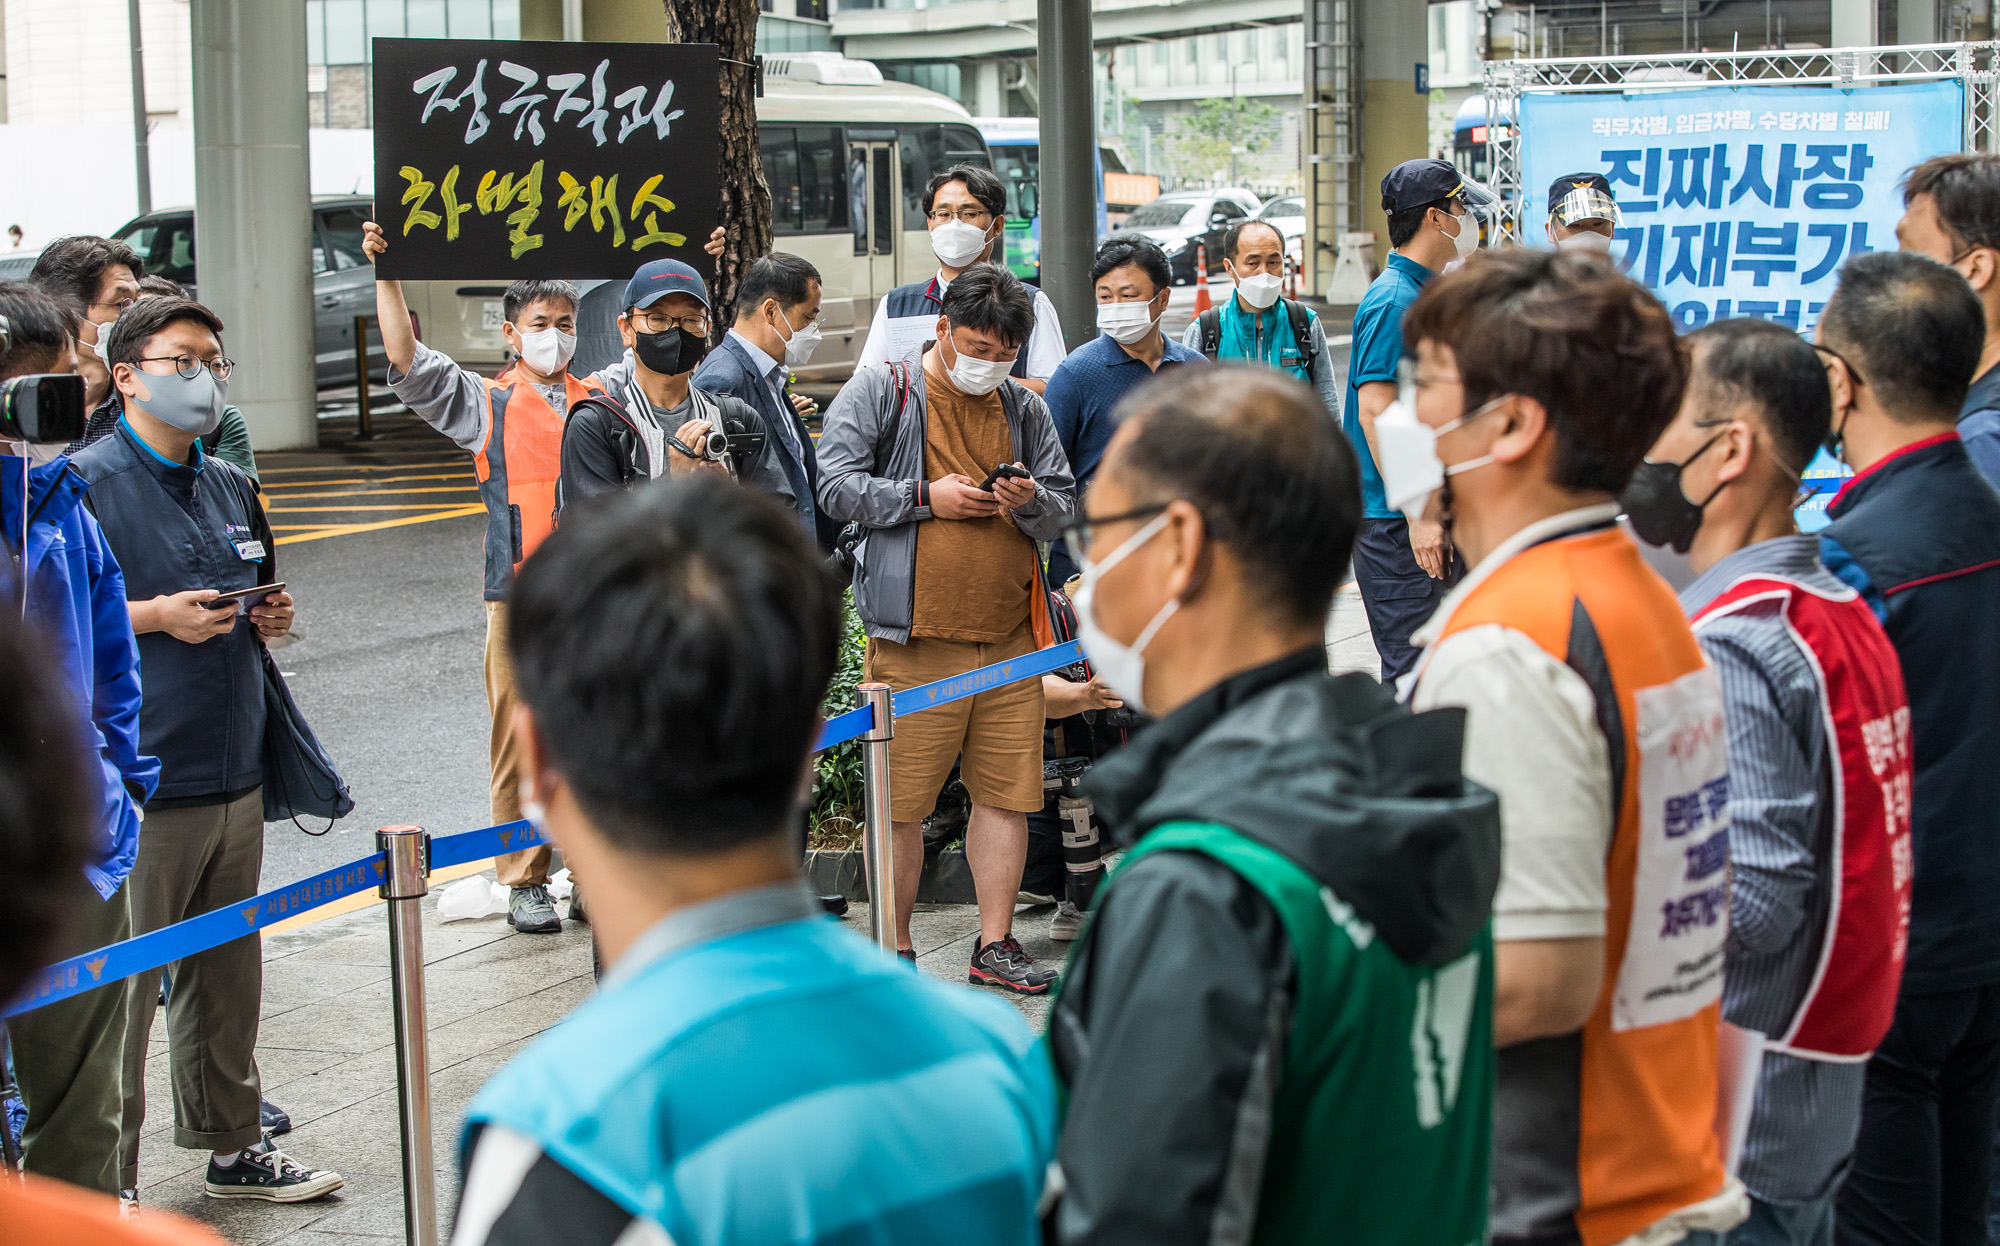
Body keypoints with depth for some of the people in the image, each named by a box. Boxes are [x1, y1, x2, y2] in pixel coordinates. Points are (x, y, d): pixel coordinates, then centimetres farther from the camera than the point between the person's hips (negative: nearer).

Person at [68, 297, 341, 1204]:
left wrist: (268, 618, 7)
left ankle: (231, 1144, 28)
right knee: (117, 987, -4)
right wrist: (152, 616, -18)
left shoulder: (230, 488, 16)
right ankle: (106, 1179, 5)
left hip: (235, 778, 7)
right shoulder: (82, 484, -8)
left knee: (227, 973, 15)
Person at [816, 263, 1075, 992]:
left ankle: (995, 945, 15)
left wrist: (1032, 503, -6)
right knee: (900, 800, -2)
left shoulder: (1024, 409, 15)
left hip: (1008, 636, 4)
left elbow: (1063, 511, 16)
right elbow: (838, 488, -5)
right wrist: (925, 497, -12)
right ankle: (894, 952, 9)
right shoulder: (880, 393, 2)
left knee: (1006, 792, 5)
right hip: (913, 637, -4)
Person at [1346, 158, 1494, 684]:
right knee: (1411, 672, -7)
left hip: (1428, 515, 10)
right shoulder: (1393, 301, -15)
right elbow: (1374, 410, -22)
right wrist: (1418, 513, -25)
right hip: (1395, 521, -10)